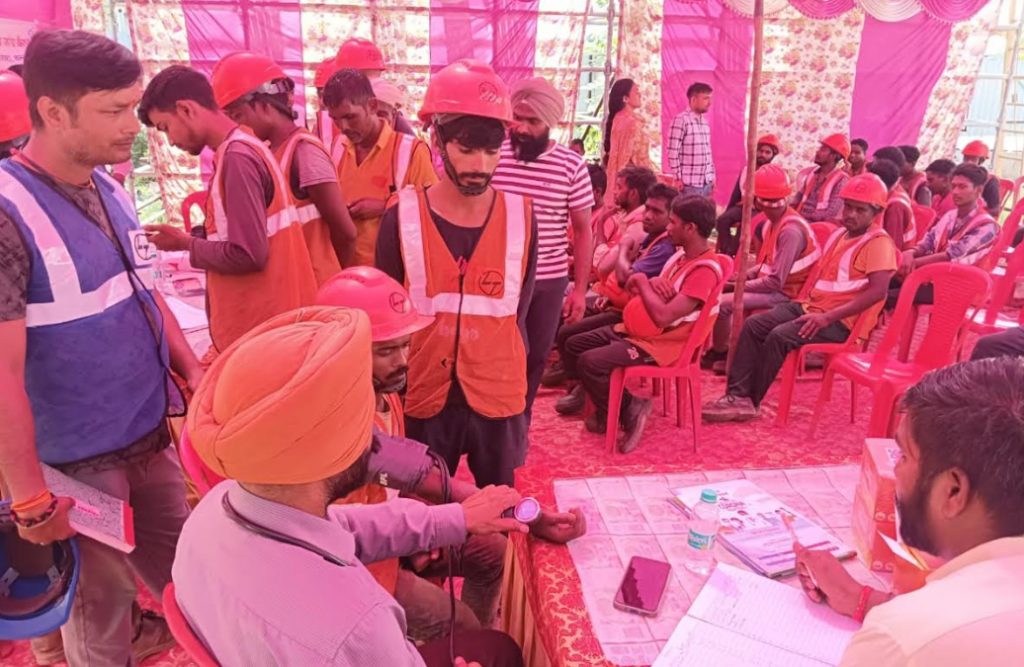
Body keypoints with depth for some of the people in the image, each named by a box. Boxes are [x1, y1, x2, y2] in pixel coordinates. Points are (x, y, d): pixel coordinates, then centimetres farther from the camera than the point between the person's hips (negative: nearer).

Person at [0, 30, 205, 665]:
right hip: (79, 459, -6)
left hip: (152, 433, 7)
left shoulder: (111, 190, 2)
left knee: (179, 568, 21)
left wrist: (194, 374, 7)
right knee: (101, 607, 13)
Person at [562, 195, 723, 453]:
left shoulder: (706, 270, -21)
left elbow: (663, 316, -30)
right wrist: (653, 283, -8)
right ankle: (608, 406, 14)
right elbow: (636, 289, 15)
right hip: (634, 330, 10)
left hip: (659, 344, -10)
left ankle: (629, 410, -2)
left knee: (590, 363, -25)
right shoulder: (681, 255, 11)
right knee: (574, 346, 6)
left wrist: (643, 282, -15)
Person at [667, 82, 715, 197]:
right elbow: (673, 152, -12)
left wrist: (712, 176, 15)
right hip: (689, 183, -7)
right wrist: (678, 178, -13)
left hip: (706, 182, 7)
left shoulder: (704, 121, 14)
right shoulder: (681, 120, -9)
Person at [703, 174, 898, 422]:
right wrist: (809, 302, 10)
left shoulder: (879, 242, -9)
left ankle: (750, 401, -14)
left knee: (780, 336, -28)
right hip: (811, 306, 8)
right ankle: (738, 394, -16)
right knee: (753, 325, -10)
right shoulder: (839, 235, 18)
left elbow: (877, 291, -20)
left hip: (841, 321, -8)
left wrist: (828, 317, -25)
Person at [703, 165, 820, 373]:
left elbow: (776, 281, -27)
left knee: (722, 302, -22)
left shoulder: (791, 231, -24)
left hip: (784, 294, -10)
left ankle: (719, 354, 1)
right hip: (773, 286, 10)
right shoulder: (775, 221, 6)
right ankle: (725, 349, 11)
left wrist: (739, 285, -16)